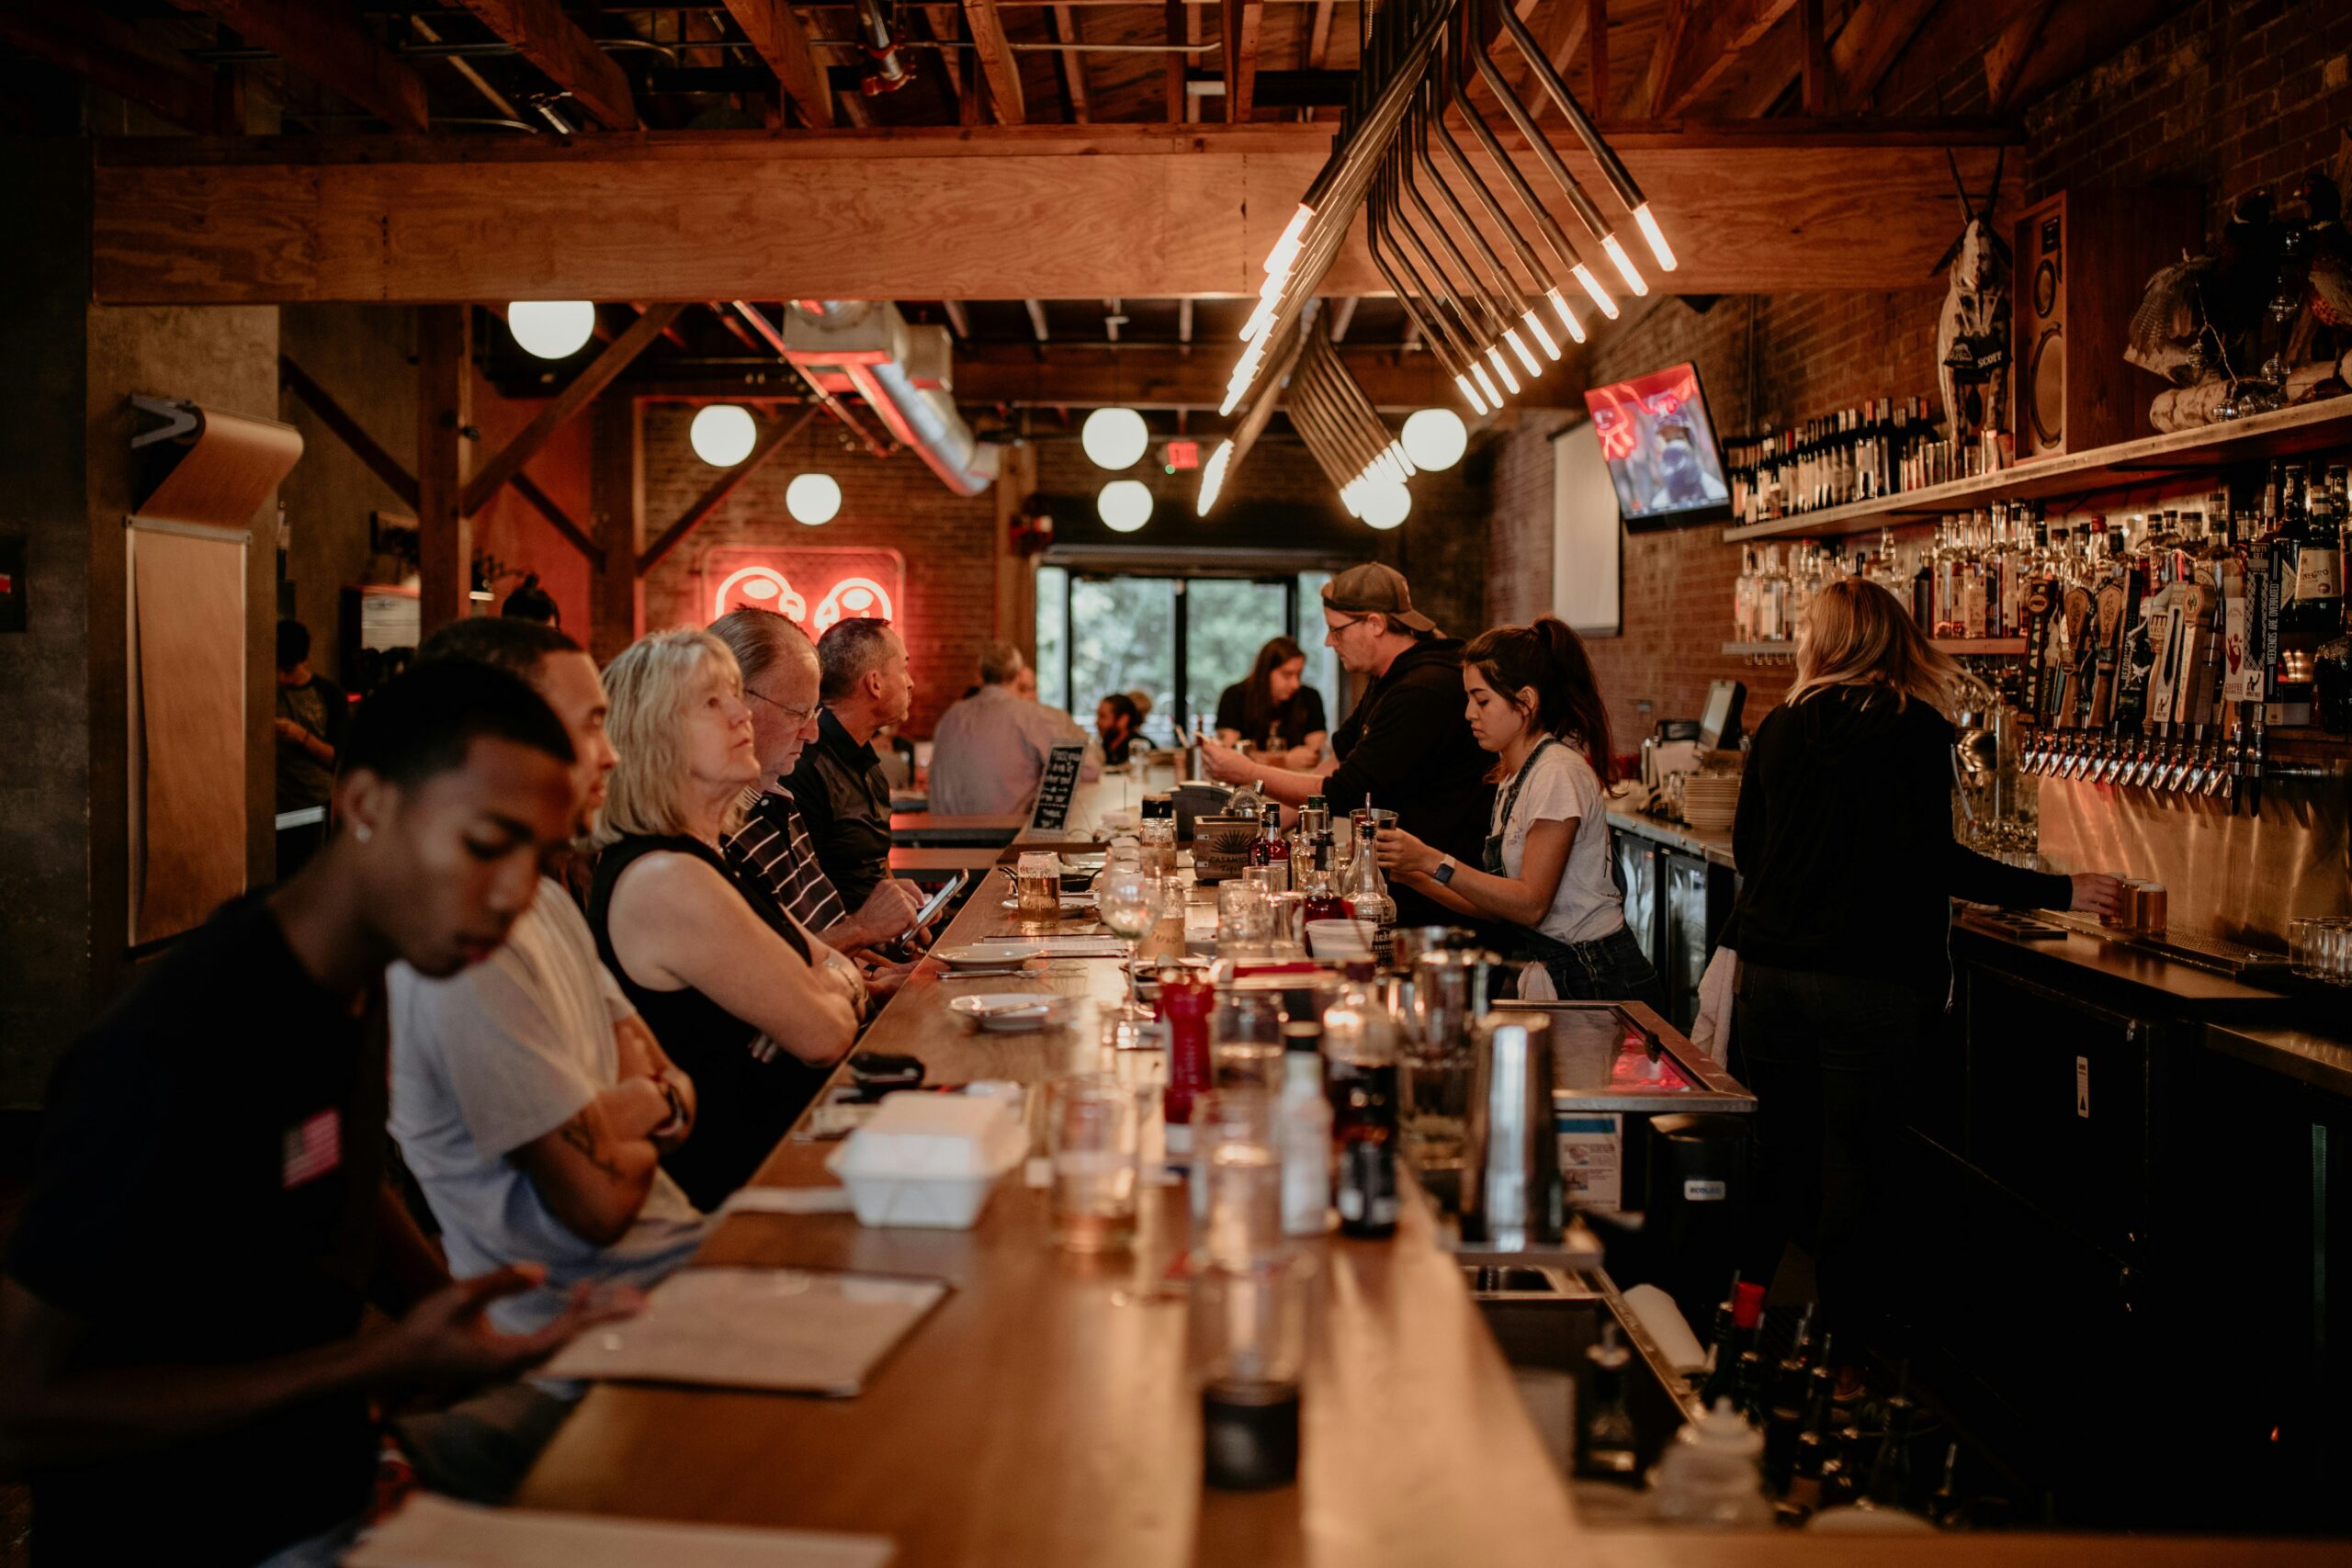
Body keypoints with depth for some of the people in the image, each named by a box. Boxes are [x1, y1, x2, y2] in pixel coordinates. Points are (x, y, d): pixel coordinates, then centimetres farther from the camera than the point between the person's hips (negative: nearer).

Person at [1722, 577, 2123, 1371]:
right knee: (1855, 1168, 3)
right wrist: (2060, 892, -6)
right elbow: (1929, 859, -14)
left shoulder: (1779, 727, 6)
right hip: (1867, 980, -4)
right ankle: (1848, 1354, 11)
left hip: (1769, 970, 4)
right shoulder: (1916, 730, -6)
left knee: (1777, 1159, 14)